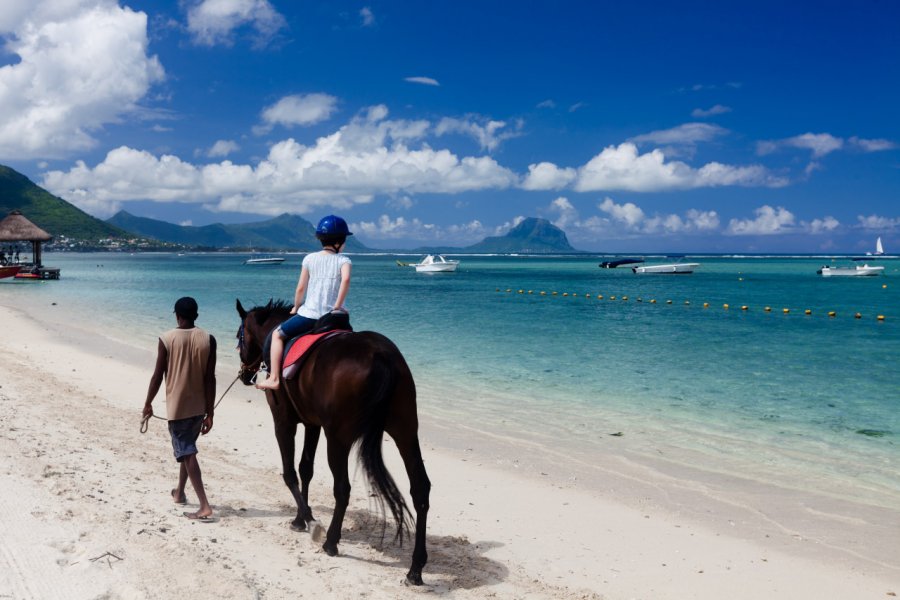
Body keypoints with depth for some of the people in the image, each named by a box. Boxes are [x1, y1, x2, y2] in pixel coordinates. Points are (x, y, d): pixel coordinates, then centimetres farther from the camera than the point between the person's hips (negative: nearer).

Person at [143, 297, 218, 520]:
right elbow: (210, 379, -6)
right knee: (187, 449, 23)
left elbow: (158, 376, -7)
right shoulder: (208, 340, -5)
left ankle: (205, 506, -11)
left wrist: (148, 404, 8)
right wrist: (210, 412, 0)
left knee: (186, 454, -2)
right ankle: (179, 493, 39)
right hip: (199, 406, 4)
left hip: (177, 407, -3)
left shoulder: (166, 339, -10)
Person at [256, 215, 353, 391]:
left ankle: (274, 379, 7)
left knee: (277, 334, 18)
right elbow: (346, 279, -20)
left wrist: (296, 307, 21)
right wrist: (337, 306, -11)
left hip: (309, 314, 0)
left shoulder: (310, 258, 4)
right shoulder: (344, 260, 0)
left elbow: (300, 288, 4)